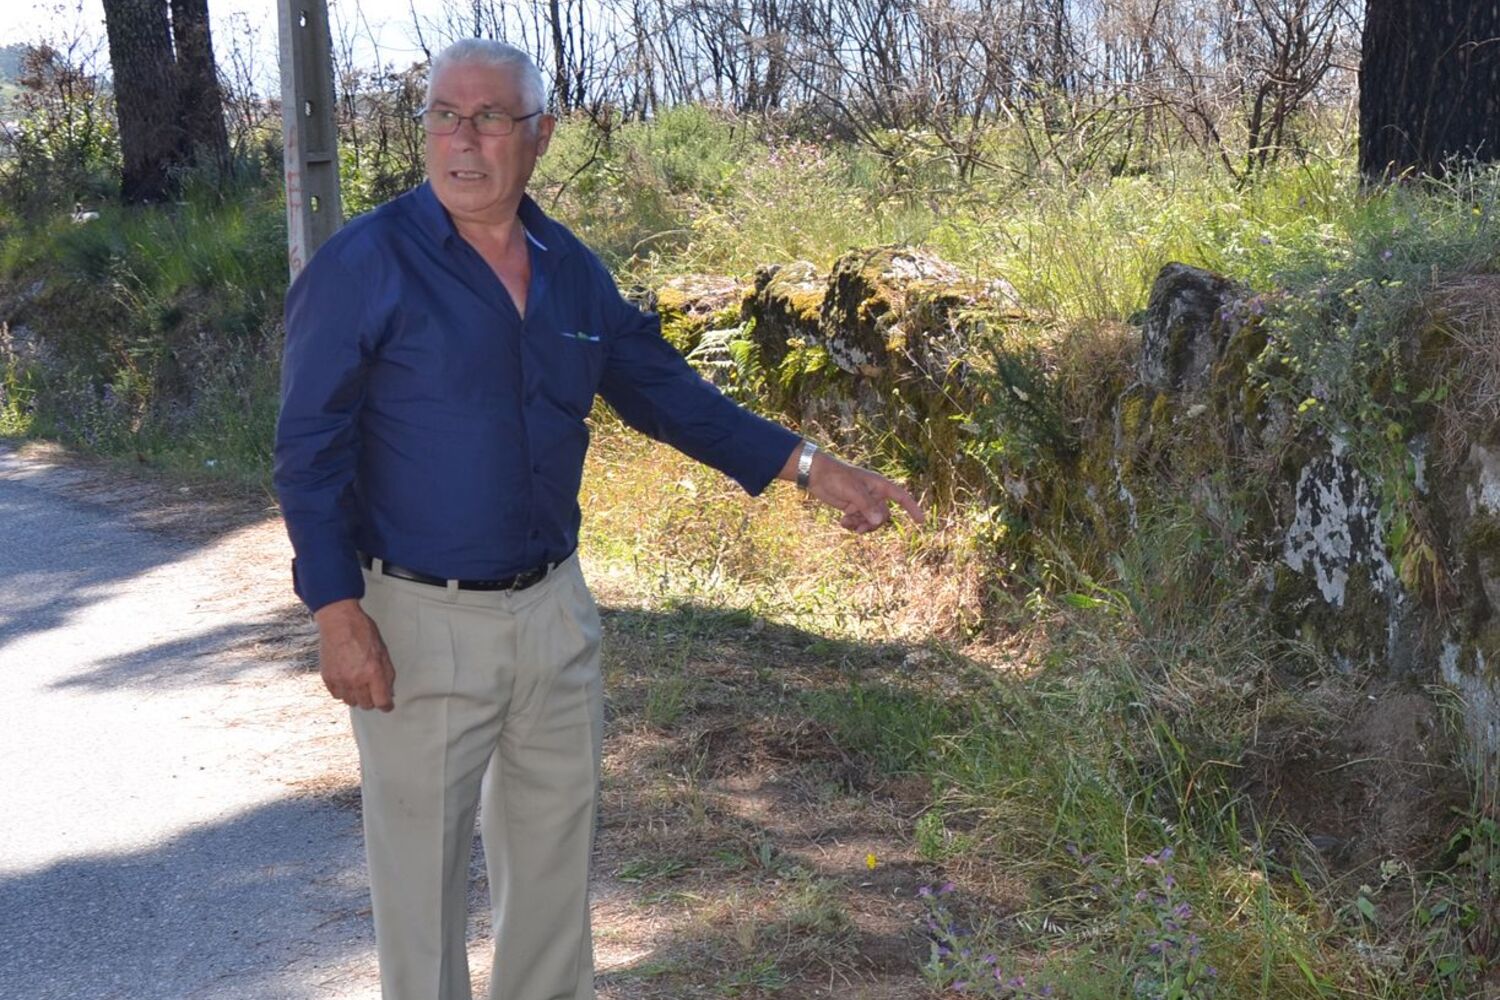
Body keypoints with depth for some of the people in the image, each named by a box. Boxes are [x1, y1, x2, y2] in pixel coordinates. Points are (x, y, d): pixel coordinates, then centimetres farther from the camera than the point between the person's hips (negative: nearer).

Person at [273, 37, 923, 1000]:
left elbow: (668, 392, 12)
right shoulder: (366, 264, -11)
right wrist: (338, 613, -18)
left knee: (555, 847, 18)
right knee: (423, 861, 7)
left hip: (555, 610, 5)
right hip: (418, 622, -5)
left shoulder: (572, 271, 5)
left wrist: (810, 466, 5)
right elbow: (311, 448, -11)